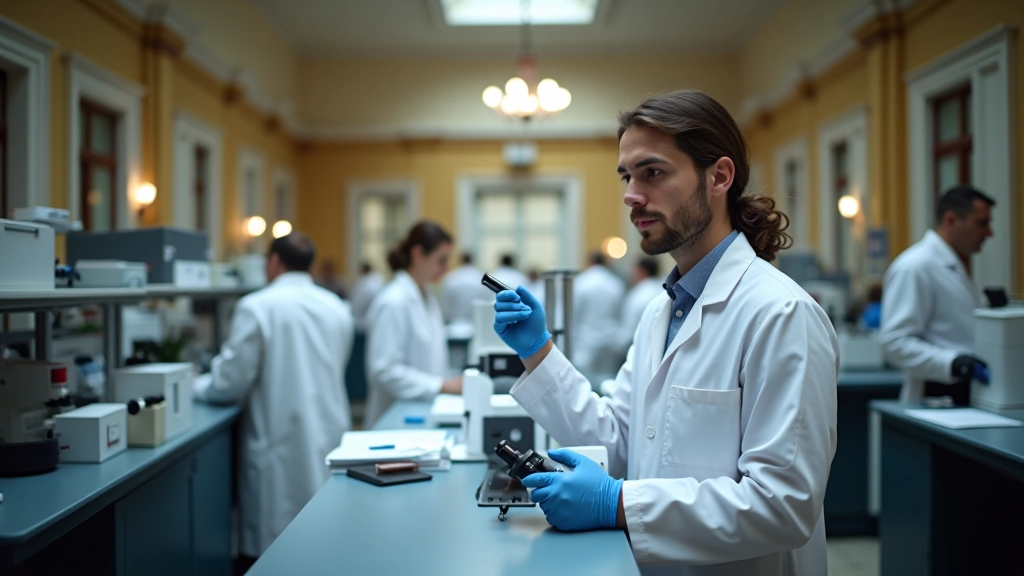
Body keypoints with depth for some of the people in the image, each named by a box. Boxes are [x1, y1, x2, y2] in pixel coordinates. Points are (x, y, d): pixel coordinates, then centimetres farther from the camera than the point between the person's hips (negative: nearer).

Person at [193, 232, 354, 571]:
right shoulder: (337, 308, 7)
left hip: (281, 445, -5)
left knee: (272, 551, 4)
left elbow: (230, 383, -7)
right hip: (329, 442, 5)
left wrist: (193, 386, 14)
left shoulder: (257, 307, -9)